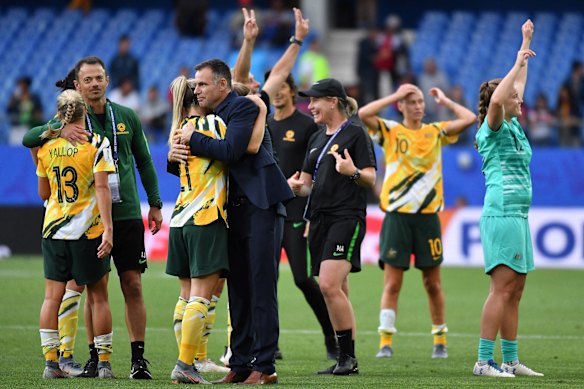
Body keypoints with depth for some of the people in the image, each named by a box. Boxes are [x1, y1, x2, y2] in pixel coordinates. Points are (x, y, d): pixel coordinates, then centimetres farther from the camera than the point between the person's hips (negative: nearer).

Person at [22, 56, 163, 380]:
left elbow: (144, 161, 14)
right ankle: (95, 356, 10)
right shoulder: (72, 121, 2)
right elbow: (28, 139, -7)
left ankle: (139, 359, 2)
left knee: (132, 285, -1)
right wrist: (58, 130, -24)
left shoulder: (127, 117, 6)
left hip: (127, 213, 1)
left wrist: (155, 204, 11)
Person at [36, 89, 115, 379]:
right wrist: (108, 229, -18)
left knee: (52, 297, 4)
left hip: (53, 230, 3)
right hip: (89, 230, -3)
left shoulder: (45, 146, 4)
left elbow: (43, 193, 13)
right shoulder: (97, 144, -6)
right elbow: (102, 187, -15)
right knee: (98, 297, 5)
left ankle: (51, 362, 0)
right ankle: (104, 363, 6)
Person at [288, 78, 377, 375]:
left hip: (346, 217, -8)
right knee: (336, 293, 7)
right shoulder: (317, 140, 20)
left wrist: (353, 172, -28)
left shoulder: (355, 134, -3)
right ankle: (346, 361, 9)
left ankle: (348, 356, -15)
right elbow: (307, 183, 22)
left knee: (330, 285, -20)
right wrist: (297, 186, 0)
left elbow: (370, 179, -8)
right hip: (320, 219, 8)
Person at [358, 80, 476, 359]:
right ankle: (386, 341, -5)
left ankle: (440, 341, 16)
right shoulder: (390, 131, 5)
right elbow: (363, 114, -12)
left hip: (427, 215, 1)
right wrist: (395, 96, -5)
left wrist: (445, 101, 10)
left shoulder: (435, 132, 9)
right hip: (397, 215, -1)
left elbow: (470, 118, -1)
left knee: (432, 282, 7)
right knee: (392, 283, -5)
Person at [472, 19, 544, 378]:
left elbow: (518, 82, 30)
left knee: (514, 292, 8)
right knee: (502, 289, -12)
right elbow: (497, 100, -29)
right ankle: (484, 361, -14)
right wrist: (519, 62, -23)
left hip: (519, 217, 9)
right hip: (501, 215, -9)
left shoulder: (513, 127, 17)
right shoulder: (493, 129, -7)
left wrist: (526, 44, 34)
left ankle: (510, 360, 10)